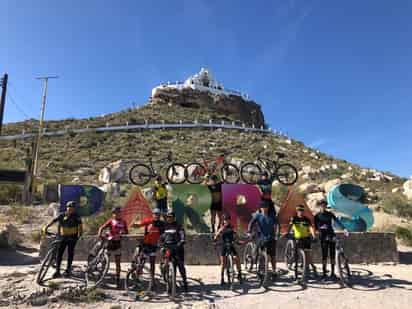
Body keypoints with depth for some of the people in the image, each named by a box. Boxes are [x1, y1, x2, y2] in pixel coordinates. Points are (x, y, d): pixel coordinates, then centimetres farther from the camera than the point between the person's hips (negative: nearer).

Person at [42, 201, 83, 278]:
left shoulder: (76, 216, -7)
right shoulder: (62, 215, -3)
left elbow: (80, 224, -12)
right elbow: (53, 221, -14)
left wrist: (79, 233, -23)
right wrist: (46, 227, -28)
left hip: (72, 237, -2)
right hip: (62, 237, 2)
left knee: (70, 253, 5)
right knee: (59, 253, -3)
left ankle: (68, 270, 19)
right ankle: (57, 271, 4)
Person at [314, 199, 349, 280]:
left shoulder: (330, 214, 8)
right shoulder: (317, 216, 2)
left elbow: (337, 221, -3)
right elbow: (316, 227, -1)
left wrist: (344, 229, -17)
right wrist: (320, 227, -23)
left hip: (331, 235, 3)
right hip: (323, 236, -2)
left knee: (332, 254, 3)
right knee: (324, 255, -5)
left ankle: (332, 273, 12)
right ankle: (324, 273, 4)